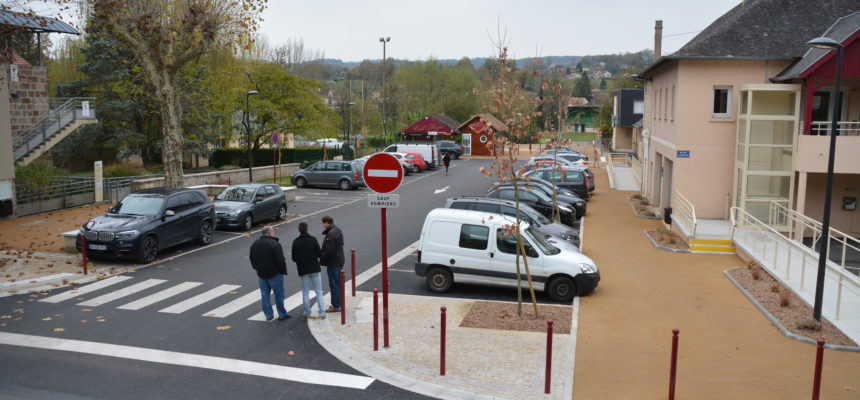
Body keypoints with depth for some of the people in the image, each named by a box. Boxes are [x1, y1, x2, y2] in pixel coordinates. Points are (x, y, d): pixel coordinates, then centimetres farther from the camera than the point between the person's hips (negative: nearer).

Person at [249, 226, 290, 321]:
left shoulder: (254, 244, 6)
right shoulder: (275, 244, -19)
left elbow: (252, 259, 15)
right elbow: (280, 260, -21)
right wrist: (283, 271, -9)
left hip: (261, 274, 6)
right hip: (274, 274, -6)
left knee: (265, 294, 13)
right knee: (279, 294, 4)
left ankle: (268, 315, 16)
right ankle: (282, 314, 11)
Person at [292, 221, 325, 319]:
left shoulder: (295, 242, -4)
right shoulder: (312, 239, -10)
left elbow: (294, 258, -2)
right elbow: (320, 254, -11)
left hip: (303, 270, 1)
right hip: (314, 269, -1)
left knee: (305, 292, 12)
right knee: (319, 291, 7)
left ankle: (307, 313, 16)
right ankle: (322, 312, 4)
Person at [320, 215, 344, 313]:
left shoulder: (330, 234, -22)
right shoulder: (338, 230, 8)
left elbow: (329, 251, -25)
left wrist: (321, 260, -13)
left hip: (333, 263, -10)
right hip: (340, 260, 10)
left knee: (334, 284, -1)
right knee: (338, 283, 18)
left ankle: (336, 306, 5)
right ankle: (338, 303, 28)